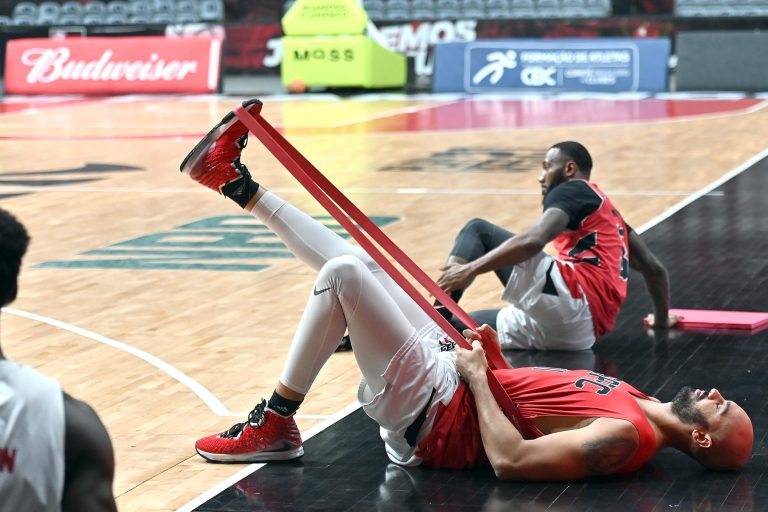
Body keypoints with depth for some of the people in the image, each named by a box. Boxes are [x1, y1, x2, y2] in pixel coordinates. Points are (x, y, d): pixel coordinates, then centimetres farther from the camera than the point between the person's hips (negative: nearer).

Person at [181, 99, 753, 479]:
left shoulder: (625, 436, -23)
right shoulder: (635, 402, 5)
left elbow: (511, 460, -30)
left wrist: (477, 376, -20)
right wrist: (494, 360, 6)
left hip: (432, 416, -9)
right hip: (452, 373, 9)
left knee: (344, 272, -18)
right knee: (357, 263, 12)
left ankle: (276, 426, -3)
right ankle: (237, 183, 26)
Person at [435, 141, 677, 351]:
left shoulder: (572, 190, 5)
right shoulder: (608, 214, 32)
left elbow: (534, 240, -15)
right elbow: (653, 268, 35)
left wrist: (471, 269, -16)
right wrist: (662, 319, 50)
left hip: (571, 297, -9)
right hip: (582, 331, 9)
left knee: (478, 230, -1)